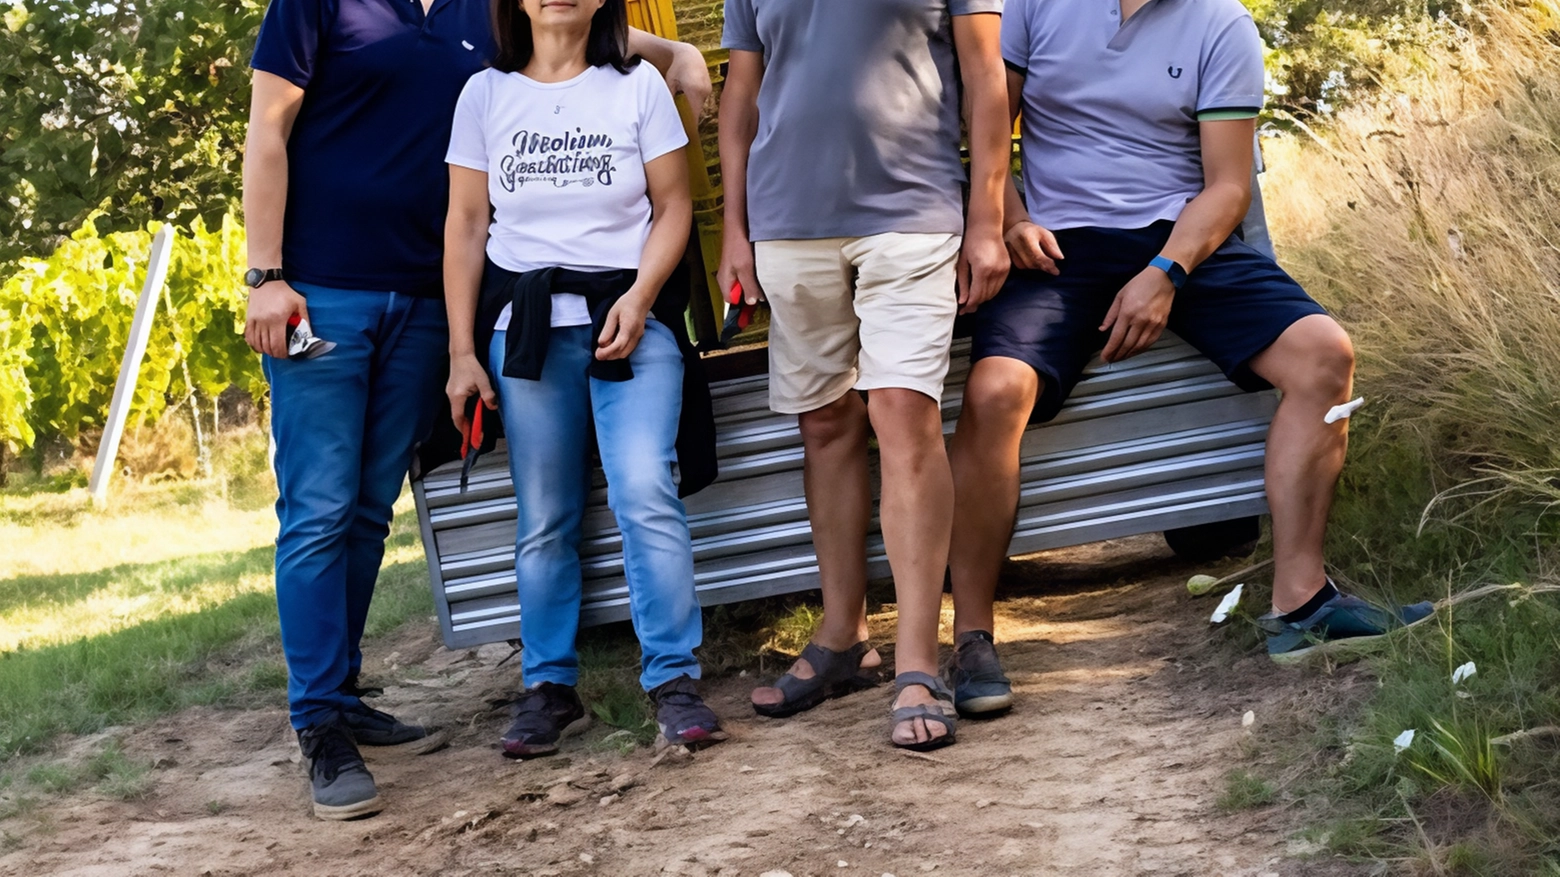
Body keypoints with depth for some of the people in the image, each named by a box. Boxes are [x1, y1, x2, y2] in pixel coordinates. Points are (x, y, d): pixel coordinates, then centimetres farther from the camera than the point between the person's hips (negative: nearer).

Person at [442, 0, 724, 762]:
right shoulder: (486, 95, 8)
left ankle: (673, 679, -8)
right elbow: (466, 226, 8)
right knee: (542, 520, 3)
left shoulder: (637, 86, 6)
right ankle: (549, 689, 13)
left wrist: (640, 296, -12)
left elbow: (674, 205, 4)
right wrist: (462, 350, 3)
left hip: (628, 316, -1)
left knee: (646, 493, -16)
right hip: (525, 323, 2)